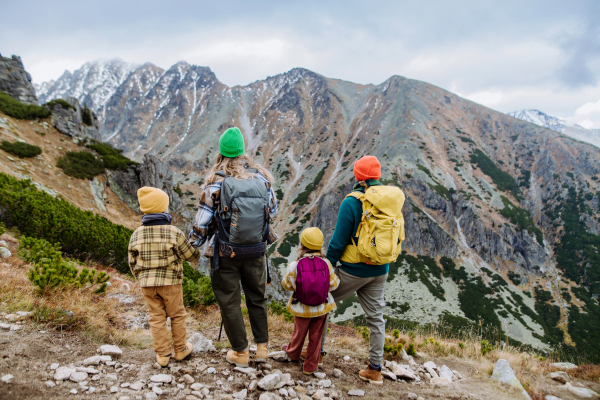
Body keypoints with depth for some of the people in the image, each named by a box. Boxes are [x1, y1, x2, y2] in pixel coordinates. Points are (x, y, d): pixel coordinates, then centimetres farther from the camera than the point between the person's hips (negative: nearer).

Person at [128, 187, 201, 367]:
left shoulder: (136, 234, -2)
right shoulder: (174, 232, -13)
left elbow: (133, 263, 6)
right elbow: (191, 255, -3)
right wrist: (199, 251, 19)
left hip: (147, 284, 3)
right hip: (170, 282, -3)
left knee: (156, 318, 12)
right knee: (177, 315, 14)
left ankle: (162, 354, 18)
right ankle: (180, 350, 26)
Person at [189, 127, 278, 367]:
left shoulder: (217, 182, -14)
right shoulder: (261, 178, -3)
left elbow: (203, 221, -11)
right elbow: (273, 210, 7)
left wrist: (192, 244, 6)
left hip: (225, 252, -3)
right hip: (256, 251, 4)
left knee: (229, 301, 11)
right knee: (257, 298, 20)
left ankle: (240, 353, 22)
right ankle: (262, 348, 28)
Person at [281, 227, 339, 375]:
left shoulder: (294, 266, -18)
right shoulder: (326, 263, -13)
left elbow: (287, 285, -5)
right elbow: (333, 284, -5)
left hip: (302, 308, -1)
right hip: (321, 307, 1)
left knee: (299, 332, 23)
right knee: (315, 336, 14)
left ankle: (293, 352, 50)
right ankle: (310, 366, 25)